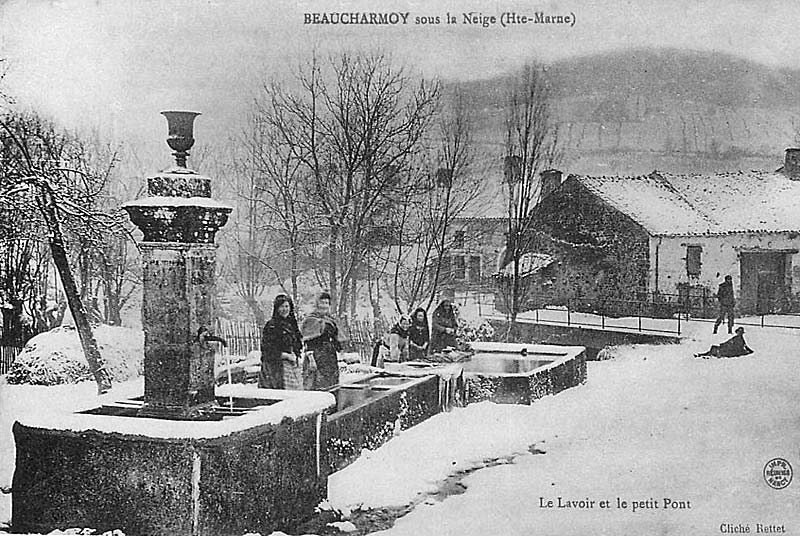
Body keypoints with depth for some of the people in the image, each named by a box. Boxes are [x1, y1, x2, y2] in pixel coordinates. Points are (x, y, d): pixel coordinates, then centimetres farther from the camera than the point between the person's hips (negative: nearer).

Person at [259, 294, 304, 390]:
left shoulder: (292, 324, 16)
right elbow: (267, 350, -10)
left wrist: (298, 358, 8)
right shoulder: (271, 325, -5)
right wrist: (286, 355, -12)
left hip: (294, 367, 7)